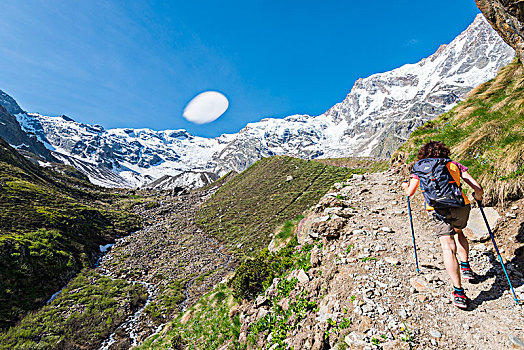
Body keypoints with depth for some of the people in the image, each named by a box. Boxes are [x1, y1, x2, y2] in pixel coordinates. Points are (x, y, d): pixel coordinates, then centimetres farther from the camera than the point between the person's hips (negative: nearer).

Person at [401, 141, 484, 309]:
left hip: (438, 209, -3)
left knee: (448, 247, -3)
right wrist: (478, 196, 36)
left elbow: (410, 193, 12)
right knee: (458, 232, 33)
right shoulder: (454, 165, 19)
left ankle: (459, 293, -5)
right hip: (461, 205, 3)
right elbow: (477, 188, 14)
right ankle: (466, 267, 34)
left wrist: (405, 186, 34)